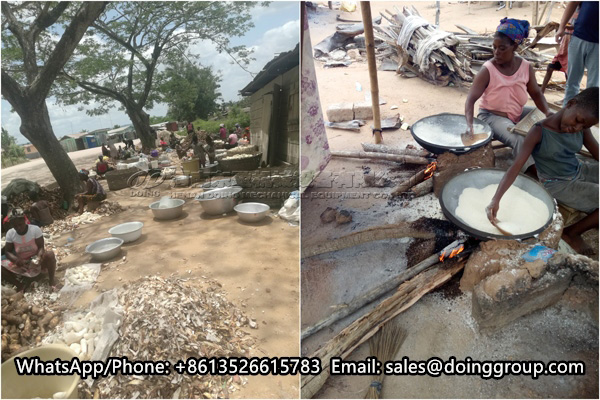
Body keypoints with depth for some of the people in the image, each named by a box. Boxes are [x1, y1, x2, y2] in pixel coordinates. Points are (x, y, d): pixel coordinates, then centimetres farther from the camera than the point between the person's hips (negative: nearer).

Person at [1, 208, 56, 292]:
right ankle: (21, 285, -6)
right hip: (21, 262, 3)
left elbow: (41, 247, -13)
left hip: (35, 259, -3)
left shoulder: (35, 229, -16)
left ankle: (51, 281, -15)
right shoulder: (10, 233, -8)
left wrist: (39, 257, -35)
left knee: (50, 254, -35)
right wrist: (16, 260, -25)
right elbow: (7, 251, -4)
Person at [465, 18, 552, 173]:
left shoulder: (526, 67, -6)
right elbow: (471, 99, -26)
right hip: (492, 116, -6)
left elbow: (536, 93, 4)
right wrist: (469, 124, -42)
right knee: (520, 140, -29)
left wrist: (547, 112, -14)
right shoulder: (487, 70, -20)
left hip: (518, 113, 6)